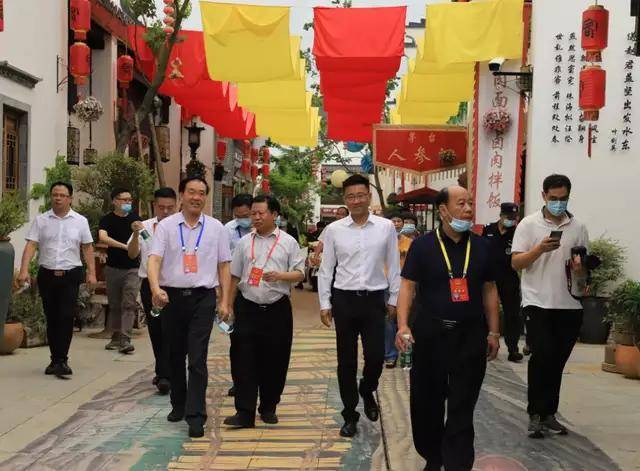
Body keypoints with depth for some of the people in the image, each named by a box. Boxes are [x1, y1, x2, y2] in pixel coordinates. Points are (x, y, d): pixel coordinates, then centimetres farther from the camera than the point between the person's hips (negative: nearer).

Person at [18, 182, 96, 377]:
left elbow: (87, 248, 5)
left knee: (66, 317, -8)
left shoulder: (80, 221, 4)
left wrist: (92, 273, -2)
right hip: (47, 274, 1)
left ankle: (61, 360, -5)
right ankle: (55, 359, 17)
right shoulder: (41, 220, 4)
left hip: (71, 275, -1)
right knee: (51, 318, 8)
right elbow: (31, 245, -2)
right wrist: (24, 270, -14)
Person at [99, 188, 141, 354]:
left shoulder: (135, 219, 8)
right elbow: (103, 237, -20)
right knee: (115, 305, 9)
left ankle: (125, 339, -13)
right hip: (113, 268, 0)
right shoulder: (107, 220, -2)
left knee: (129, 304, -10)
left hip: (132, 268, 0)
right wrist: (124, 246, -29)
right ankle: (115, 338, 19)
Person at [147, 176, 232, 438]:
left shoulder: (216, 228, 4)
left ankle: (196, 415, -5)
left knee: (198, 358, -8)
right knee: (175, 356, 15)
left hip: (203, 298, -1)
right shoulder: (166, 226, 2)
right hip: (172, 296, 1)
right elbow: (154, 259, -8)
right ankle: (178, 404, 32)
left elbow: (223, 266, 6)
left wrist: (225, 301, 1)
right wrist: (156, 288, -26)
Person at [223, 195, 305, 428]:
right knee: (243, 360, -6)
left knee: (274, 361, 5)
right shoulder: (244, 243, 10)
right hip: (247, 308, 1)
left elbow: (299, 273, 1)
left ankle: (268, 408, 22)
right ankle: (245, 412, -4)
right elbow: (234, 277, 14)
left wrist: (280, 275, -18)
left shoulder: (288, 242, 3)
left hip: (277, 309, -1)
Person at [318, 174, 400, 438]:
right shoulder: (334, 230, 0)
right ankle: (350, 415, 21)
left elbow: (394, 265, 6)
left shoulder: (386, 227, -1)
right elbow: (326, 269, 4)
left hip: (374, 300, 0)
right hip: (344, 300, 0)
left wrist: (394, 299, 7)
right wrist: (324, 304, 2)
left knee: (376, 356, -2)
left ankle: (367, 391, 33)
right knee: (346, 361, 7)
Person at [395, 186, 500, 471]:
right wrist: (403, 325, -19)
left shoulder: (482, 246, 5)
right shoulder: (422, 245, -3)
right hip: (431, 332, -1)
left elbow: (489, 290, 10)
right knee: (427, 401, 11)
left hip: (471, 334, 1)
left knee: (462, 407, 3)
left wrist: (493, 332, 7)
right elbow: (407, 287, -6)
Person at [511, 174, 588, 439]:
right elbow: (516, 263, -5)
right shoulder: (529, 225, 0)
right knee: (542, 357, -10)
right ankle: (536, 415, 2)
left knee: (557, 361, 9)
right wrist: (540, 249, -20)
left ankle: (548, 414, 20)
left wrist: (580, 268, -9)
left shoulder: (578, 227, 9)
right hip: (538, 303, -3)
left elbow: (586, 266, 14)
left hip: (569, 305, 3)